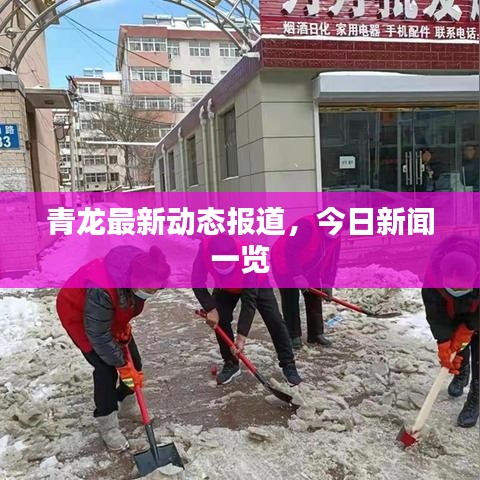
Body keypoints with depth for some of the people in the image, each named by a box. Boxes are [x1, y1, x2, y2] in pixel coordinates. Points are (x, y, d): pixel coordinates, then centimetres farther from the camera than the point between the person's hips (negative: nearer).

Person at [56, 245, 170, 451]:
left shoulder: (139, 270, -24)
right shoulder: (101, 290, -45)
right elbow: (98, 335, -32)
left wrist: (124, 328, -4)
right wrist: (122, 366, -23)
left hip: (113, 315, 7)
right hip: (77, 314, -6)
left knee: (134, 362, 5)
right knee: (106, 370, -12)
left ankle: (127, 401, 31)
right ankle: (107, 425, 7)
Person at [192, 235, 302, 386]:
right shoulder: (205, 248, -37)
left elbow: (249, 300, -40)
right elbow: (197, 281, -24)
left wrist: (242, 335, -40)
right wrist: (210, 309, -32)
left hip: (257, 284, -3)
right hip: (225, 286, 3)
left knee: (275, 321, -8)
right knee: (220, 320, -10)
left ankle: (288, 365, 6)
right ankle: (231, 364, 9)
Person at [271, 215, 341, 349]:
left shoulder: (336, 237, -8)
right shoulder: (306, 226, -35)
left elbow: (331, 261, -2)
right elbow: (289, 253, -36)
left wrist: (327, 283, -11)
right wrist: (298, 277, -34)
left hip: (309, 269, 8)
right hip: (285, 265, -7)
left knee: (315, 299, 6)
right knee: (291, 301, -5)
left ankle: (316, 333, 16)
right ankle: (294, 336, 5)